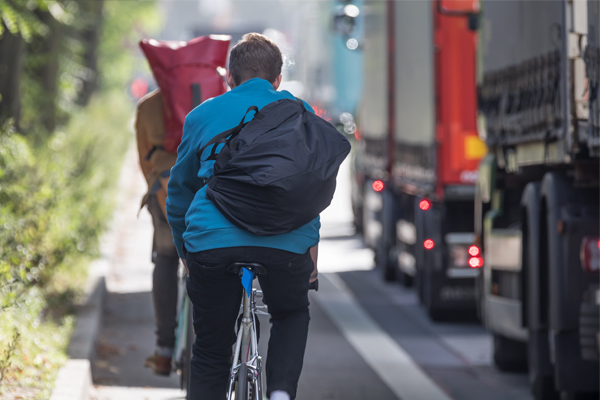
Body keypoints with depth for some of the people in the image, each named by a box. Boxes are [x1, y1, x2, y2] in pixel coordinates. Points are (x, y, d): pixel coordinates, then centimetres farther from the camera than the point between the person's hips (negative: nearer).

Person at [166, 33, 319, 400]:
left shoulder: (202, 115, 19)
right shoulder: (298, 112, 18)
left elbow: (179, 189, 25)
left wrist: (186, 253, 34)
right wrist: (312, 242, 30)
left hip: (211, 240, 0)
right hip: (286, 241, 0)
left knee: (211, 355, 14)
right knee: (292, 315, 29)